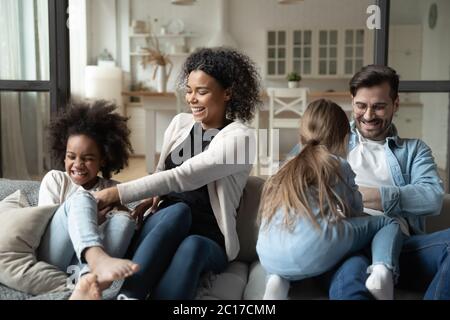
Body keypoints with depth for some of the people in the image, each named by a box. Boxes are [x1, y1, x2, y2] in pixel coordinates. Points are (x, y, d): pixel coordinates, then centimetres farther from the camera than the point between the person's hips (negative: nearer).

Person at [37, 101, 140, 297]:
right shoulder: (54, 179, 15)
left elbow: (120, 227, 2)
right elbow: (45, 221, 2)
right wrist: (94, 216, -8)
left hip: (85, 260, 1)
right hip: (52, 259, -1)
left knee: (123, 219, -24)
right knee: (80, 199, -24)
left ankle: (91, 278, -53)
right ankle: (98, 260, -55)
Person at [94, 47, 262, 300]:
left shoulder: (239, 137, -9)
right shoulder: (180, 123, 11)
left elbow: (181, 177, -19)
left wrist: (118, 193, -20)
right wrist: (150, 201, -2)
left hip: (209, 239, -3)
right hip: (164, 225, 4)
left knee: (192, 246, -39)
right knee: (179, 210, -33)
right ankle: (126, 295, -48)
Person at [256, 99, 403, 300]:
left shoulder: (285, 170, 26)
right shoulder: (338, 164, 14)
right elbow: (355, 211, 24)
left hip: (270, 260, 5)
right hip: (313, 249, -4)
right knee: (388, 223, 17)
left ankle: (279, 279, 13)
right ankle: (382, 270, -10)